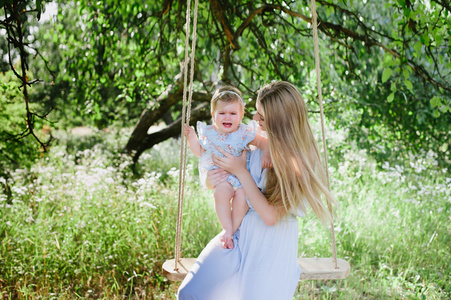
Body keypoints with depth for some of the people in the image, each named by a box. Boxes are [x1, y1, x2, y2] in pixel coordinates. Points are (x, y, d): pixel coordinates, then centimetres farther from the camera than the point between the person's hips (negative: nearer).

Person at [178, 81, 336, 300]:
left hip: (271, 248, -5)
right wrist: (213, 179, -5)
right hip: (240, 235, 5)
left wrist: (240, 171, -17)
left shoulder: (299, 163, -16)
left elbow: (271, 216, -21)